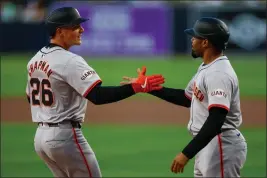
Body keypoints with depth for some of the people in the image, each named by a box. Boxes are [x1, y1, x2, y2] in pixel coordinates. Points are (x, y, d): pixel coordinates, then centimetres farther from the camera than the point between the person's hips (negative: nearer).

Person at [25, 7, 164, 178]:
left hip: (41, 136, 9)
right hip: (65, 136, -9)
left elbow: (31, 97, 22)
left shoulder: (35, 60, 11)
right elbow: (98, 96, -28)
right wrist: (136, 87, -32)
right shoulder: (69, 61, -17)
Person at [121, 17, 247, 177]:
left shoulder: (219, 74, -21)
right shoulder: (206, 68, 12)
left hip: (221, 146, -11)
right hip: (206, 145, 11)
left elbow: (215, 121, -29)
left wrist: (187, 153, -31)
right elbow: (187, 98, 25)